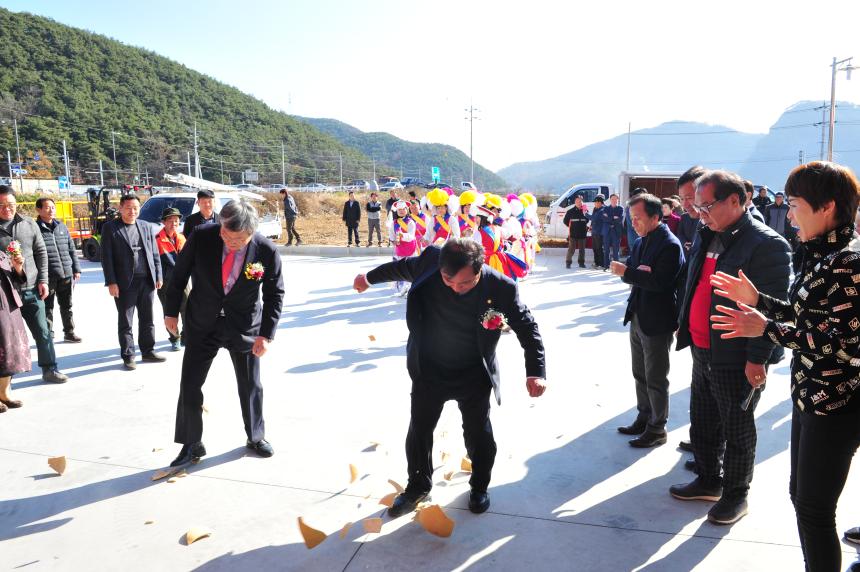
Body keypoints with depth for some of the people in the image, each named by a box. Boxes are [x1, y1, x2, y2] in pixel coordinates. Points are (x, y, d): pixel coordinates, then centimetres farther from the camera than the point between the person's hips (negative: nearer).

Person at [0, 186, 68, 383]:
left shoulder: (29, 224, 6)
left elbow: (41, 253, 8)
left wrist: (43, 280, 2)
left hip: (31, 289, 2)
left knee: (42, 331, 6)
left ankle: (49, 369, 18)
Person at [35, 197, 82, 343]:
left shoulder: (62, 227, 12)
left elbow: (71, 249, 16)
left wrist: (76, 269, 11)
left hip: (67, 274, 5)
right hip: (47, 276, -4)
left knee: (67, 306, 14)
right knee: (47, 307, 4)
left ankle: (69, 332, 25)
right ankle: (48, 336, 13)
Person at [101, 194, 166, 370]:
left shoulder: (147, 227, 11)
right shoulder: (110, 228, 0)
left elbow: (155, 254, 13)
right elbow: (106, 257, -4)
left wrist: (158, 276, 6)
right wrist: (111, 282, -11)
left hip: (147, 281, 4)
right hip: (124, 283, -4)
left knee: (147, 319, 12)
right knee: (125, 322, 4)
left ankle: (148, 352, 23)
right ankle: (128, 356, 13)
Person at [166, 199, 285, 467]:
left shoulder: (266, 251, -20)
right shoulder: (201, 238, -19)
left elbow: (274, 294, -8)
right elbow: (179, 274, -3)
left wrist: (266, 334, -12)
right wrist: (171, 311, 3)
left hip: (244, 327, 0)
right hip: (202, 325, 1)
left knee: (251, 386, 12)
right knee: (189, 387, 3)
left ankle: (256, 437, 35)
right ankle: (192, 444, 23)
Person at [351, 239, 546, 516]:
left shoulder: (501, 288, -26)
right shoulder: (430, 262, -22)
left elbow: (527, 327, -12)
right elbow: (402, 267, 1)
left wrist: (536, 371, -20)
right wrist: (370, 277, 16)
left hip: (474, 376, -2)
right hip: (429, 370, 2)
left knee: (478, 434, 11)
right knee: (419, 431, 13)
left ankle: (480, 487, 38)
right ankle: (418, 486, 37)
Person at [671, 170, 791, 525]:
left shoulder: (766, 244, -16)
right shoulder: (708, 237, 8)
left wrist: (757, 358, -18)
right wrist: (686, 327, 15)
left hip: (736, 358, -8)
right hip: (702, 351, 8)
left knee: (737, 432, 10)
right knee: (702, 425, 20)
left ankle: (736, 495, 28)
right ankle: (708, 482, 38)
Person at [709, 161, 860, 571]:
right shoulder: (824, 255, 9)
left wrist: (765, 328, -25)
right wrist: (757, 300, 8)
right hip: (811, 395, 9)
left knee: (814, 510, 4)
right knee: (801, 495, 20)